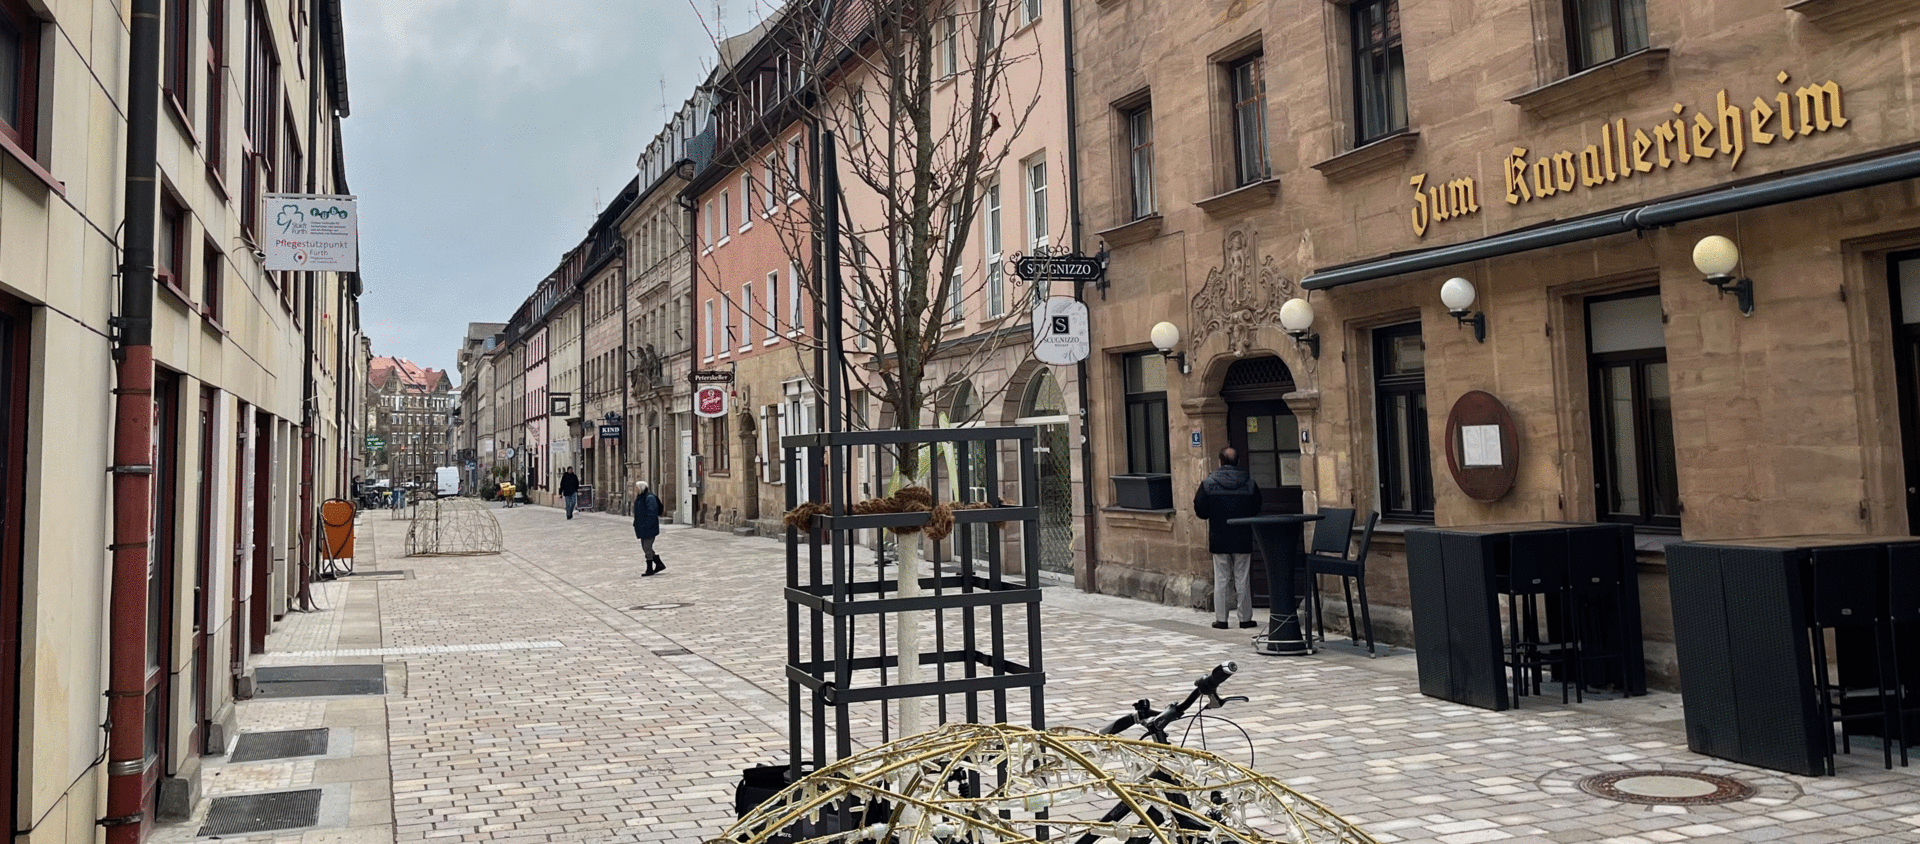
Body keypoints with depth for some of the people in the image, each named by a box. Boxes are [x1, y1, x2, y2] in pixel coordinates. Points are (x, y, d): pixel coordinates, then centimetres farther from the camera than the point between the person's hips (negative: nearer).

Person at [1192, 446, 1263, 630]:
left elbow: (1201, 511, -4)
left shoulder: (1208, 483, -7)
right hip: (1243, 539, 1)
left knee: (1220, 580, 5)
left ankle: (1220, 618, 6)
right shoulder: (1249, 483, -3)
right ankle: (1245, 618, 12)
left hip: (1219, 540, -1)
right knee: (1243, 579, 7)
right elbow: (1256, 510, 7)